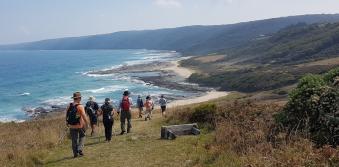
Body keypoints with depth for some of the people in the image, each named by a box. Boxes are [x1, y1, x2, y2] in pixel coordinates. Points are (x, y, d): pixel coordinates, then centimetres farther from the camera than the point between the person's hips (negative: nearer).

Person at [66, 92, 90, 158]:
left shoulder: (69, 106, 0)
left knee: (74, 140, 14)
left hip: (71, 126, 4)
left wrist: (67, 123, 20)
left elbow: (66, 116, 8)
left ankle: (75, 153, 18)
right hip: (79, 126, -4)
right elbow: (84, 116, -22)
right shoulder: (80, 106, -17)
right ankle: (80, 149, 5)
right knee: (82, 137, 19)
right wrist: (87, 124, -10)